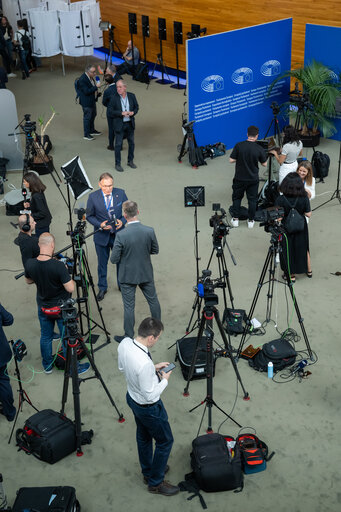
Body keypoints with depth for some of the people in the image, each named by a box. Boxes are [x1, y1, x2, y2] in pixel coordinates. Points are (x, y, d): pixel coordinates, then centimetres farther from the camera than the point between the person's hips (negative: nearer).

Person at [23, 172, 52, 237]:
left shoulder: (36, 196, -31)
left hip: (41, 224, -10)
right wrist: (29, 204, 3)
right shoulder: (39, 191, -2)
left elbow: (42, 213, -29)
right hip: (45, 222, 10)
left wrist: (31, 215, -21)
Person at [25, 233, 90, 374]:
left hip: (43, 308, 5)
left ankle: (47, 365, 39)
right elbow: (70, 288, -25)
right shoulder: (58, 266, -30)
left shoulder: (30, 264, -14)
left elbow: (28, 281, 5)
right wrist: (67, 274, -9)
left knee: (45, 337, 22)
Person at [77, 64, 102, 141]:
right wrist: (96, 87, -30)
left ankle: (92, 130, 42)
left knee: (93, 114, 23)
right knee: (87, 117, 1)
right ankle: (86, 134, 13)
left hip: (92, 100, 9)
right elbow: (86, 91, -30)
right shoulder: (82, 79, -28)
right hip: (86, 102, -9)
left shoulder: (91, 77, 0)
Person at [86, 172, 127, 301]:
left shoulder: (121, 193, -11)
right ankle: (102, 288, 33)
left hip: (119, 235, 1)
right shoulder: (93, 197, -14)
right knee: (102, 263, 14)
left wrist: (122, 221, -19)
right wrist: (100, 224, -21)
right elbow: (89, 216, -4)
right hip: (102, 236, -1)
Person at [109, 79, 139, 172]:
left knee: (131, 143, 14)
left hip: (130, 124, 4)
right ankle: (117, 164, 13)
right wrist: (121, 113, -22)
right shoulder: (114, 98, -11)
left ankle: (130, 161, 32)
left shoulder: (131, 96, -1)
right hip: (119, 125, -4)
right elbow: (109, 112, -12)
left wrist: (133, 112, -13)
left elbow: (136, 107, 10)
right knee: (118, 144, 2)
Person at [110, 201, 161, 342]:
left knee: (129, 307, 8)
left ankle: (129, 337, 19)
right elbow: (155, 250, 1)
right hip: (146, 273, 3)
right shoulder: (149, 231, -15)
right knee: (153, 300, 22)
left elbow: (114, 259, -16)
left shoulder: (121, 235, -24)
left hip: (128, 276, -3)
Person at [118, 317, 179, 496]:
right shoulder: (144, 363, -40)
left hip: (132, 398, 8)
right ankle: (155, 482, 33)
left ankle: (148, 472, 51)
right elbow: (150, 395, -29)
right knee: (165, 441, 16)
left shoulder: (124, 343, -16)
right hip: (148, 407, -8)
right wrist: (164, 380, -13)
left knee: (143, 436, 28)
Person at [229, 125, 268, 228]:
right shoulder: (259, 149, -14)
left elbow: (231, 160, -10)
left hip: (239, 178, 0)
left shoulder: (238, 146, -14)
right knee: (252, 199, 13)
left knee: (237, 198, 17)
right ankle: (251, 221, 20)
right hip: (253, 179, 0)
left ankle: (235, 219, 19)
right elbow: (264, 164, -3)